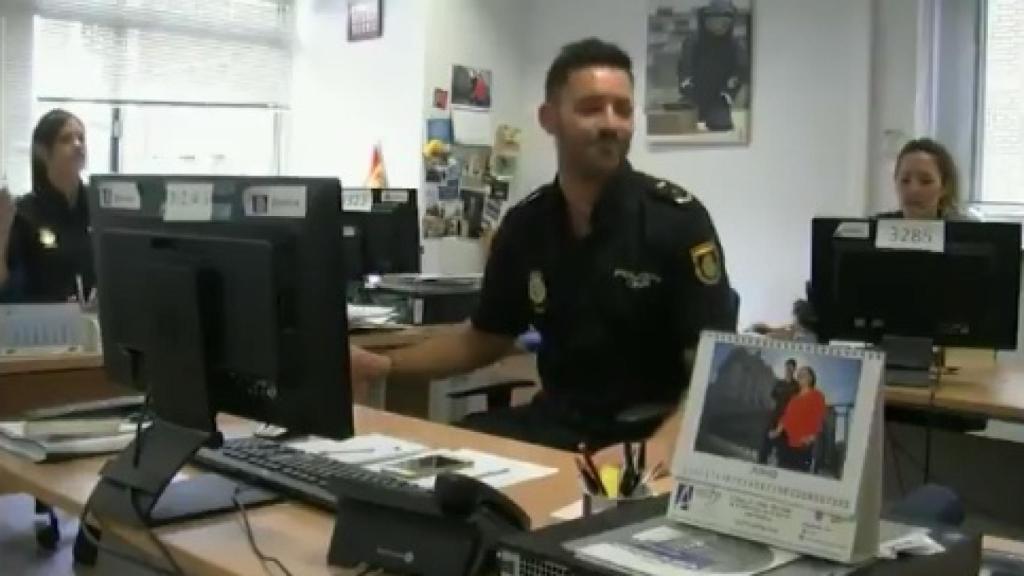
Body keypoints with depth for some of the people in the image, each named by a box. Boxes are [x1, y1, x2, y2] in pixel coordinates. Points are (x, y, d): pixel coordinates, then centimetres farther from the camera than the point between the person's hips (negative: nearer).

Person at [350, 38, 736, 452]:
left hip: (650, 432, -4)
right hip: (556, 423, 4)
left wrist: (659, 448, -34)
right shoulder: (525, 224, 3)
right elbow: (485, 339, 15)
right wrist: (383, 365, 2)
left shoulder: (677, 219, -11)